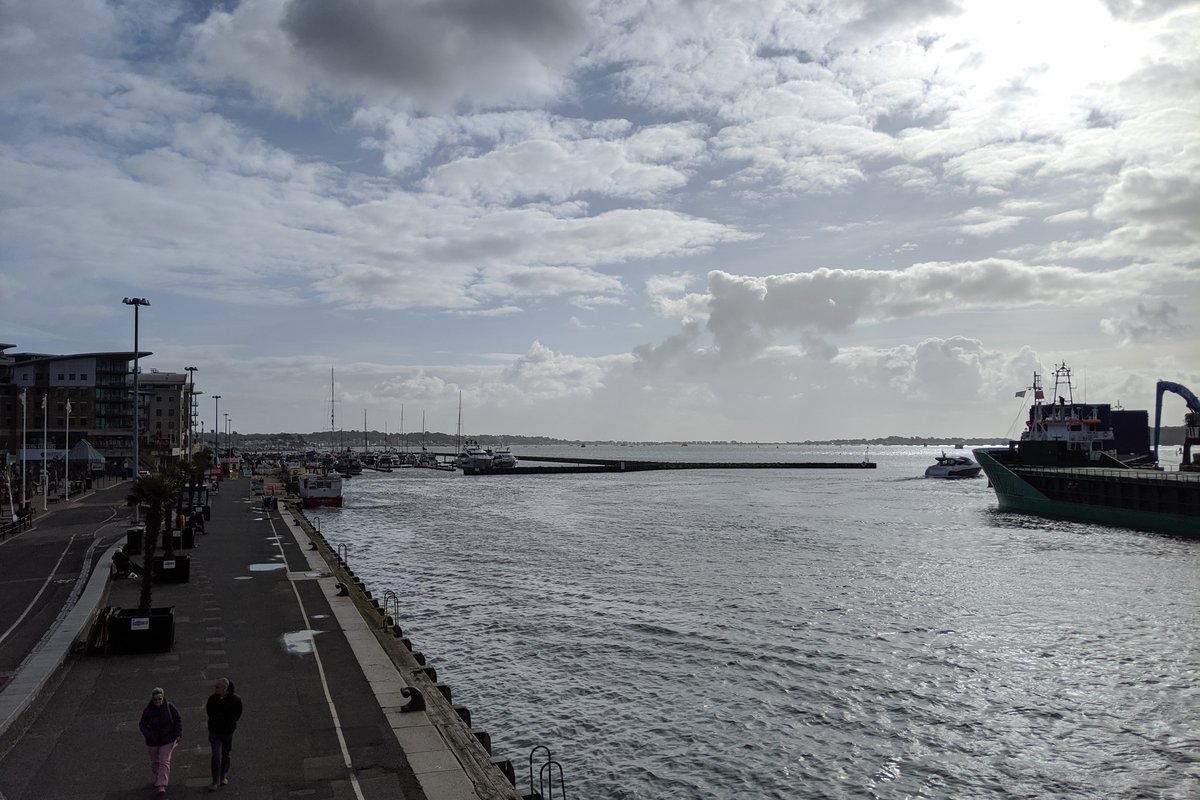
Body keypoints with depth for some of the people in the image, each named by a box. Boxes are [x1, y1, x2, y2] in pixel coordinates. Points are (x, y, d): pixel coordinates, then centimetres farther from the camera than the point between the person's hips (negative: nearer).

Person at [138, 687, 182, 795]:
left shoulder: (170, 707, -10)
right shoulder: (148, 711, -11)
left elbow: (178, 720, -2)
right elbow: (142, 725, -4)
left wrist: (178, 734, -9)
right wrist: (149, 735, -19)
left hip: (167, 740, -2)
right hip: (153, 742, 2)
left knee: (164, 761, -10)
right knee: (155, 762, 16)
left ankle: (162, 785, -10)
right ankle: (158, 779, 40)